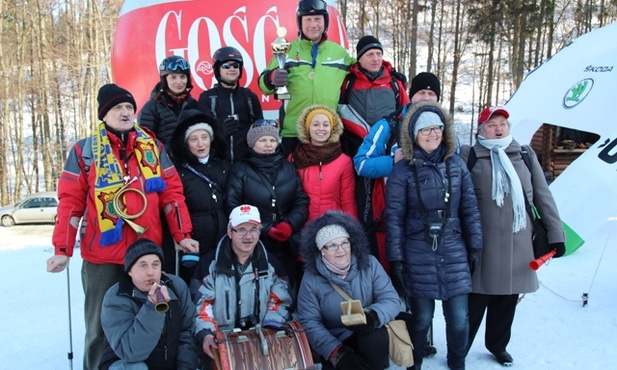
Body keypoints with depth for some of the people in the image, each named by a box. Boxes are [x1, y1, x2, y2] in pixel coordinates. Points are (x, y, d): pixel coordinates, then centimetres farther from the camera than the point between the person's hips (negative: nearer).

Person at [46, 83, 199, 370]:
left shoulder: (154, 147, 7)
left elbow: (172, 193, 6)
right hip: (102, 254, -2)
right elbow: (70, 201, -2)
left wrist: (182, 234, -1)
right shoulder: (85, 150, 1)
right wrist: (62, 249, -8)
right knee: (101, 325, 10)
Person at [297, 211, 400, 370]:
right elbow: (309, 322, -11)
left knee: (376, 336, -30)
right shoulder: (311, 277, -11)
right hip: (335, 343, -1)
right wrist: (336, 352, -23)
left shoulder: (369, 264, -8)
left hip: (372, 338, 1)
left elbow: (391, 299, -9)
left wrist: (374, 316, -31)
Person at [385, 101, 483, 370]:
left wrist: (475, 246, 7)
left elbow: (470, 208, 9)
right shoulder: (403, 170, -4)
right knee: (422, 318, 7)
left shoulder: (456, 164, 6)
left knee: (459, 318, 4)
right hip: (418, 255, -2)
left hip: (454, 253, 3)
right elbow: (394, 217, -4)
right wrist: (396, 258, -6)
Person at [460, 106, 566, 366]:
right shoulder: (469, 156, 0)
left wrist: (555, 233, 9)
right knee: (475, 300, 1)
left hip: (518, 244, 4)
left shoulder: (525, 155, 11)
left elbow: (543, 196, 12)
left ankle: (498, 345, 37)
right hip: (483, 245, -4)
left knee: (507, 300, 15)